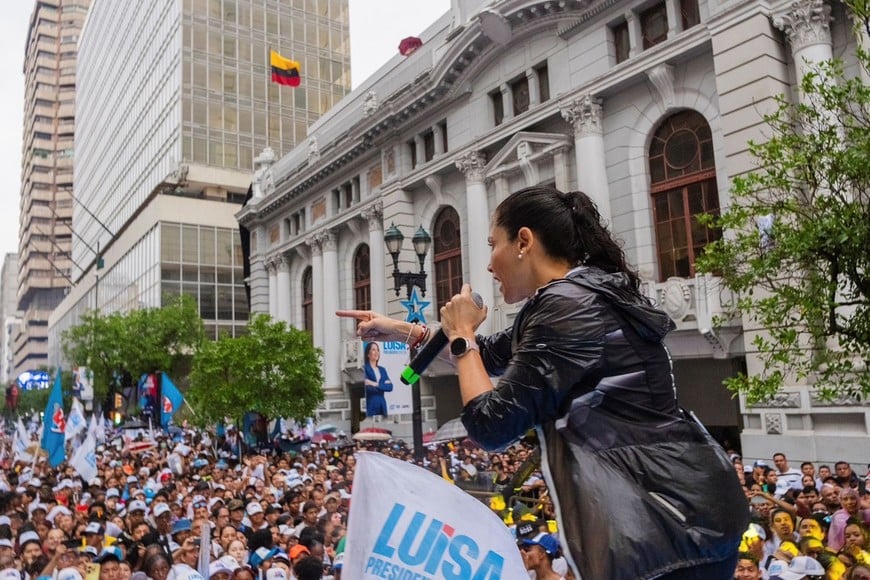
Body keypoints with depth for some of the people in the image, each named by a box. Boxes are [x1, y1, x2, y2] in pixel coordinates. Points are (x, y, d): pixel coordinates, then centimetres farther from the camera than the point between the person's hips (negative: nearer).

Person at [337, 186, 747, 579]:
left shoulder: (567, 305, -19)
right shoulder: (583, 293, 12)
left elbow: (491, 427, -17)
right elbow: (495, 354, 25)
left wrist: (461, 335, -3)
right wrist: (401, 331, 24)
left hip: (668, 519, -10)